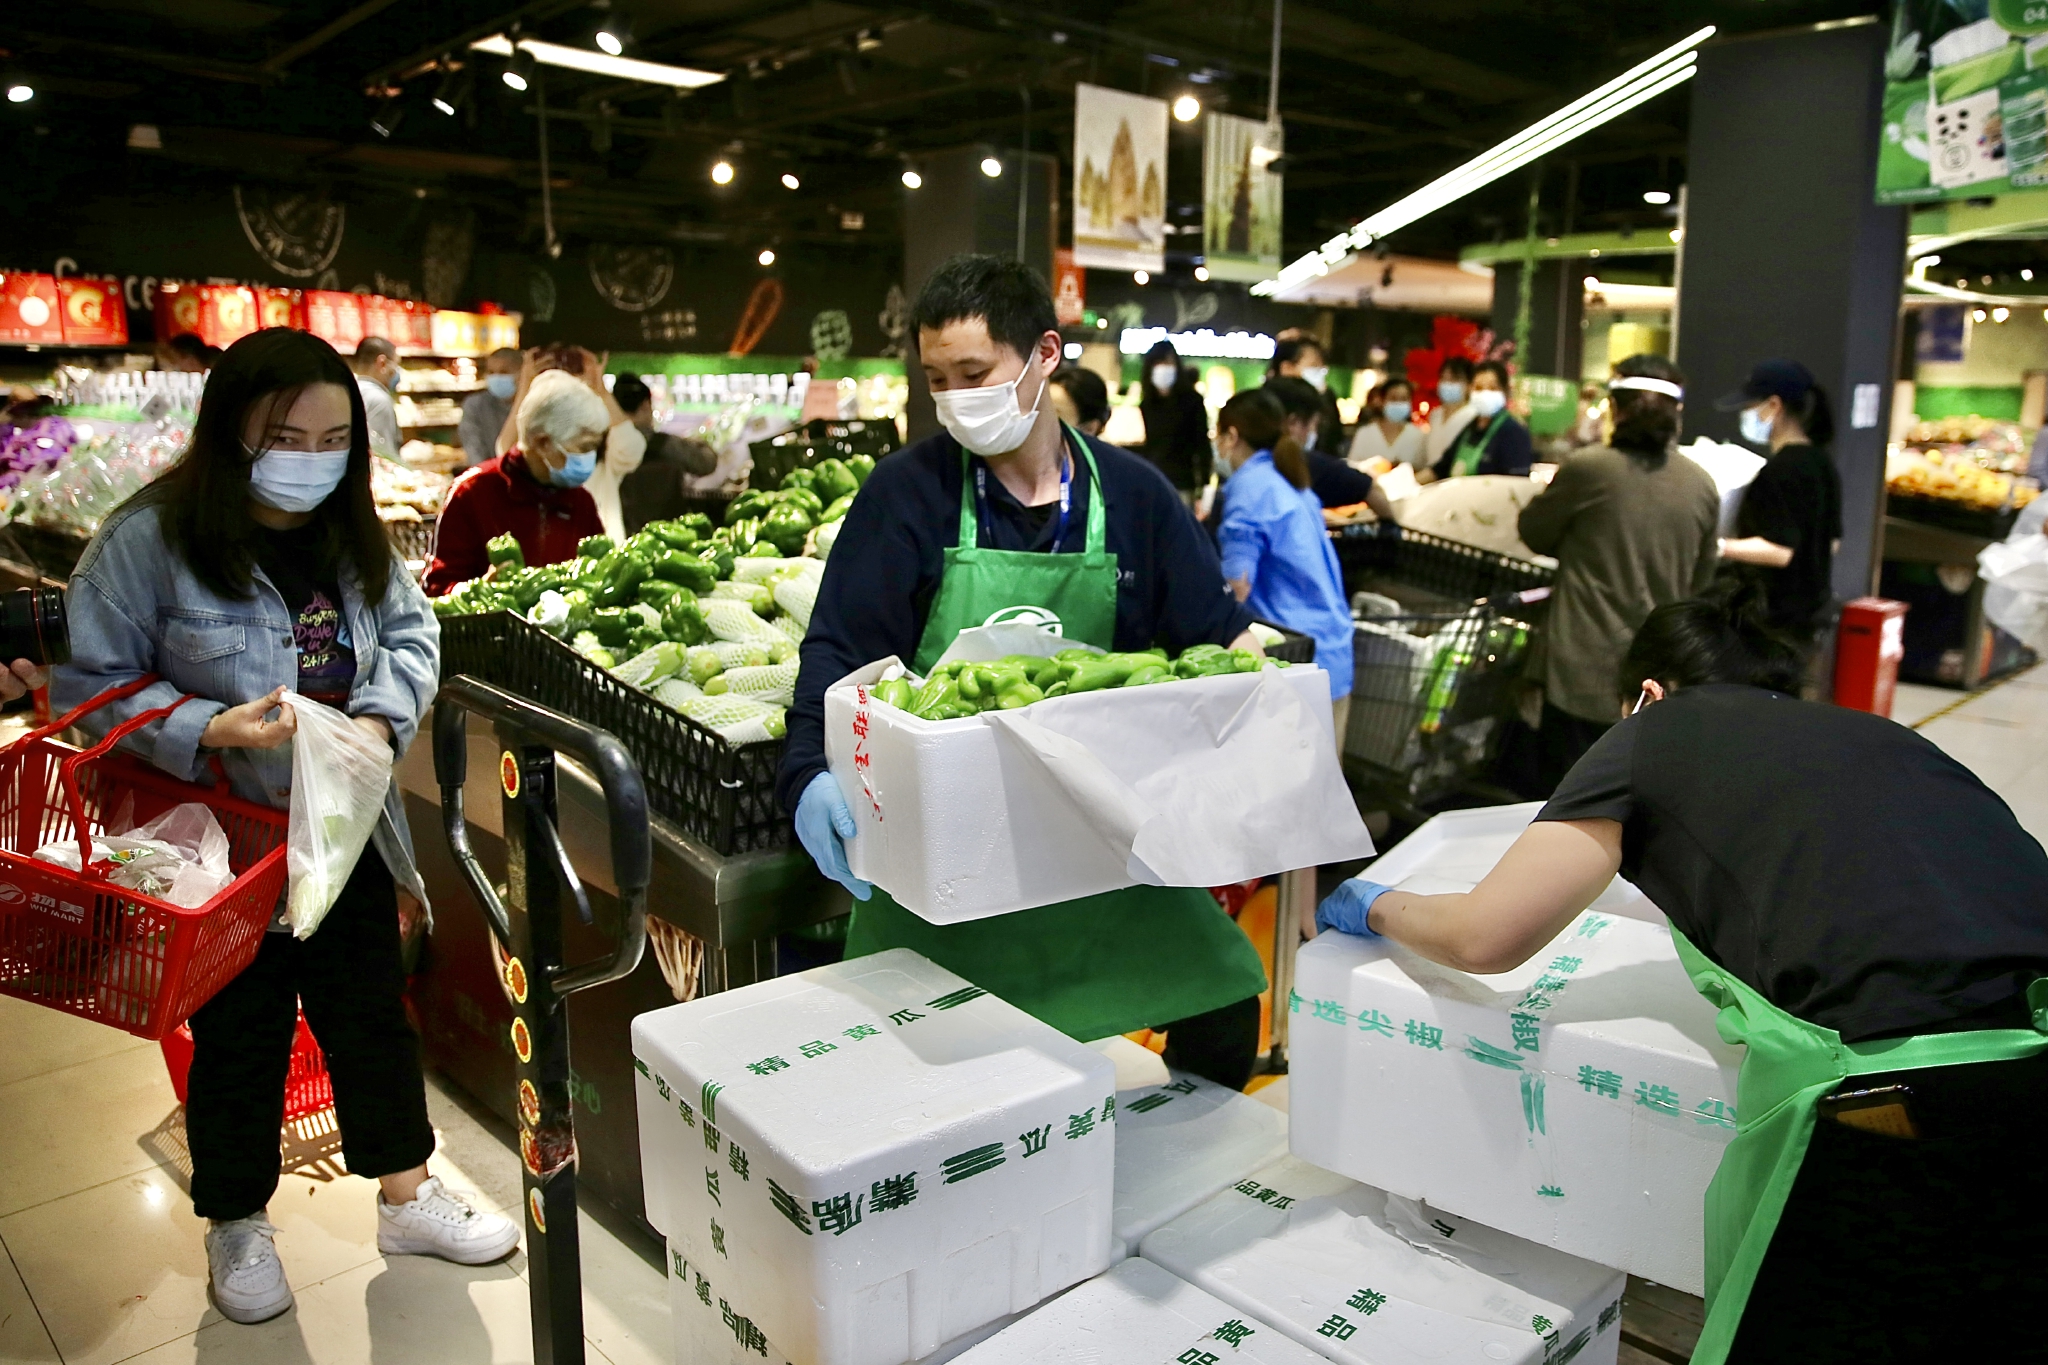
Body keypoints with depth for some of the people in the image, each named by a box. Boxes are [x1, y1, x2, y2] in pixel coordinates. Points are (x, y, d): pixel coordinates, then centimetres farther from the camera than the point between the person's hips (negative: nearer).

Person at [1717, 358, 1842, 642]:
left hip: (1775, 615, -10)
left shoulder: (1780, 469, -19)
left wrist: (1717, 546, -23)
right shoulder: (1821, 463, 10)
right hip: (1811, 607, 10)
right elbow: (1831, 542, 17)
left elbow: (1779, 550, -23)